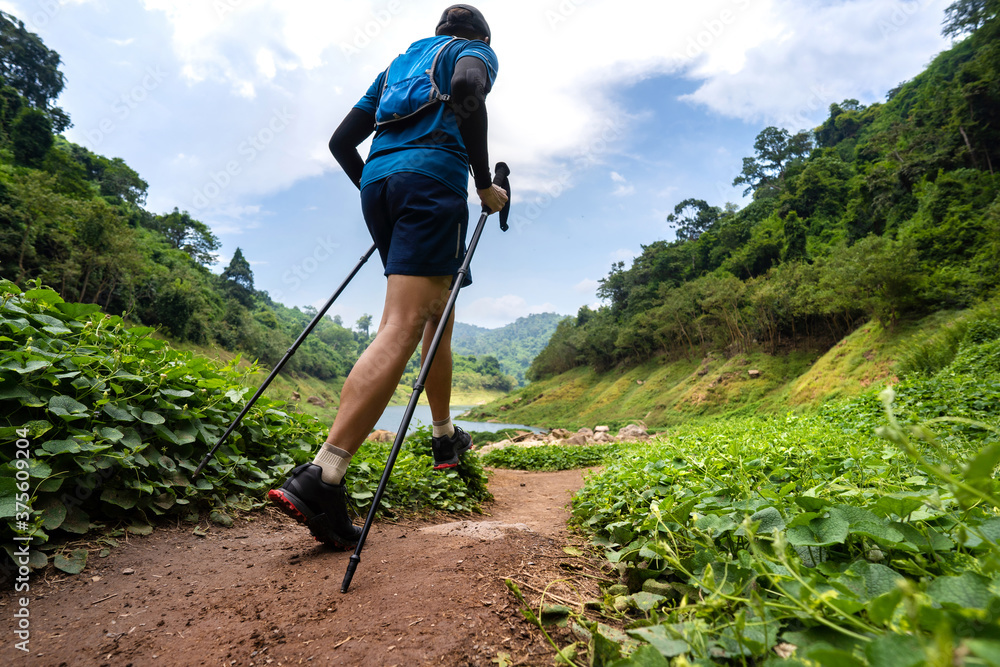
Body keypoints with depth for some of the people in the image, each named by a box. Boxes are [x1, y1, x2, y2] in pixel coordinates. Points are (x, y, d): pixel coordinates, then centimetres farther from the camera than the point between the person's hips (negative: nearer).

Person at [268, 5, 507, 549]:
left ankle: (445, 438, 24)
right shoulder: (475, 51, 18)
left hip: (377, 181, 7)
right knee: (402, 329, -18)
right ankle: (319, 480, -28)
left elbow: (341, 142, 24)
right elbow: (467, 91, -10)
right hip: (433, 176, -7)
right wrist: (485, 185, -5)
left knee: (437, 315, 17)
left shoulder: (398, 62, 34)